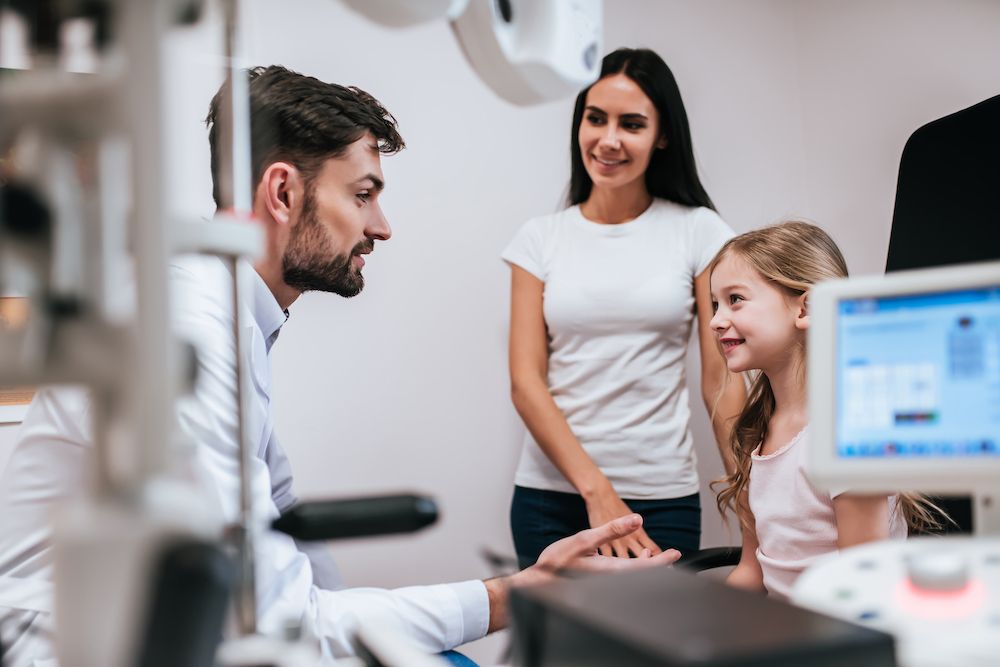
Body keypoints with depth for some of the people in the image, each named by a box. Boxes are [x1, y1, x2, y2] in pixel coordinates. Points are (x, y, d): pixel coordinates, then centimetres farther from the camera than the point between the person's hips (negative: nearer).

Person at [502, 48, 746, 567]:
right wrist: (596, 490, -13)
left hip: (664, 498, -1)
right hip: (551, 493, 1)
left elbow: (721, 378, -1)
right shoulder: (540, 239, 3)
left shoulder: (699, 231, 1)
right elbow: (525, 381, -4)